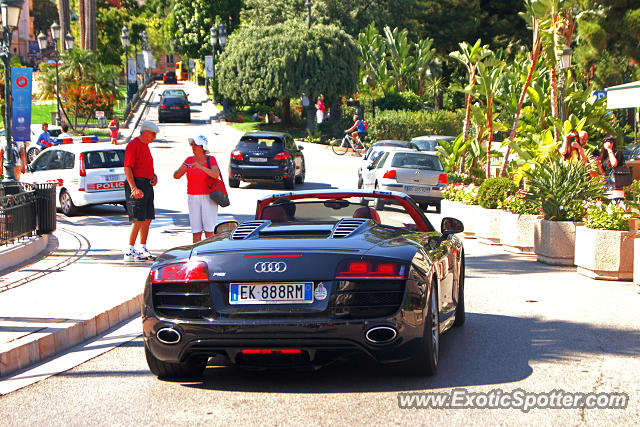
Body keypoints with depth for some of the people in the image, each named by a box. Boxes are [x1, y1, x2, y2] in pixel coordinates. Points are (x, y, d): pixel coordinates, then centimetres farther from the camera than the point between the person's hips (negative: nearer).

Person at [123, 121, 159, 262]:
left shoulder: (145, 145, 18)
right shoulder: (133, 145, -11)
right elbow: (127, 168, -18)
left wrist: (154, 176, 10)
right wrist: (134, 188, -25)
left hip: (147, 185, 10)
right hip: (137, 184, -9)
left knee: (147, 219, 10)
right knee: (138, 220, -12)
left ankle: (143, 250, 17)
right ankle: (129, 252, -11)